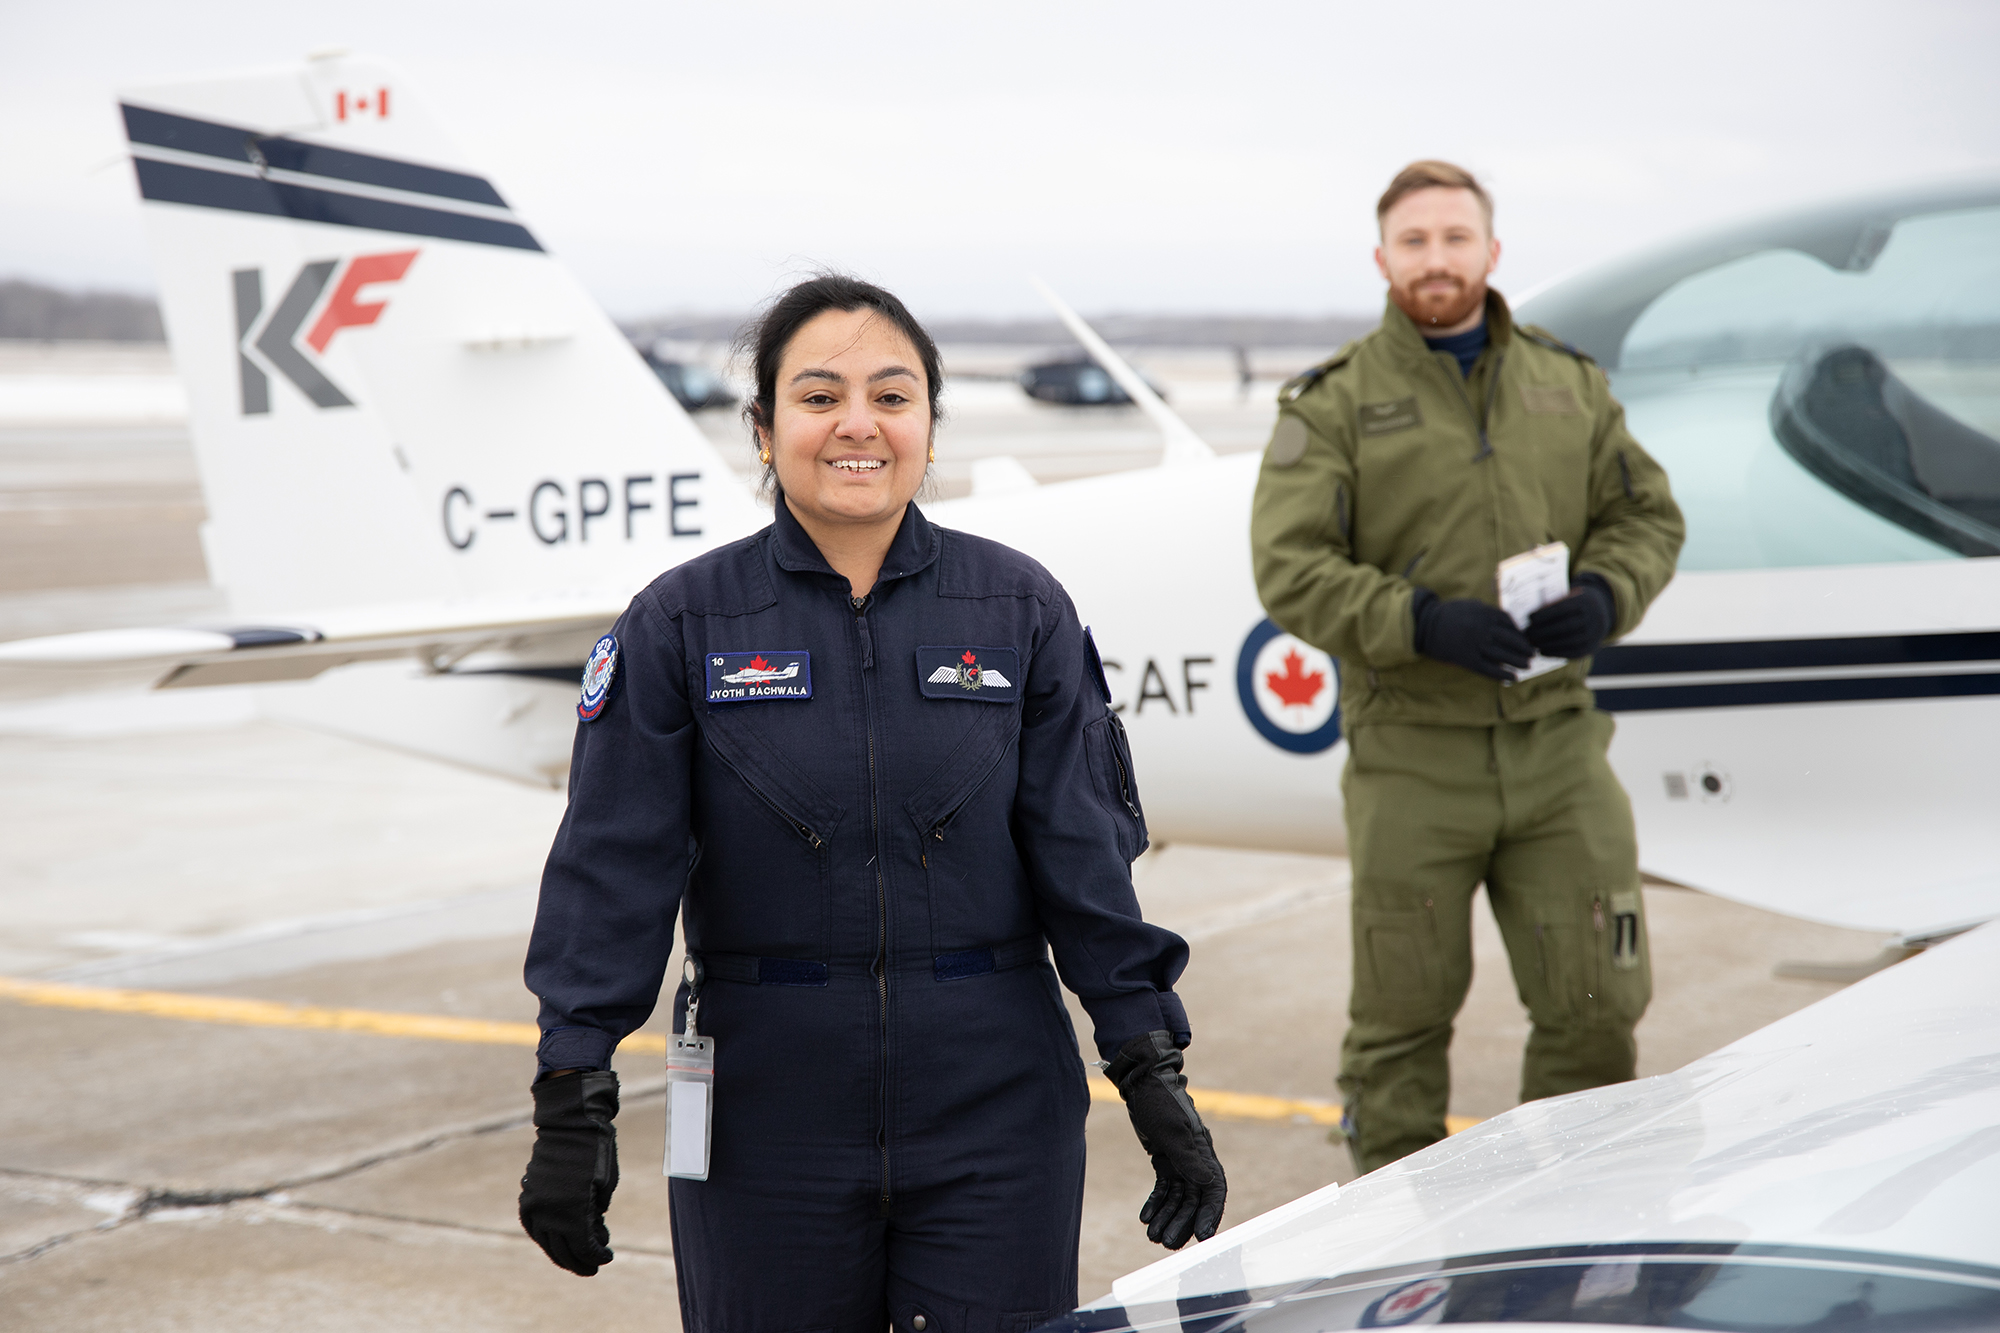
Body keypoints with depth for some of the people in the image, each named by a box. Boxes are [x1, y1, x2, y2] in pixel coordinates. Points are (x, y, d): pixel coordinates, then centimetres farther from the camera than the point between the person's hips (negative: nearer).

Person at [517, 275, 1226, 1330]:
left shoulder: (1022, 611, 2)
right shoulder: (680, 626, -2)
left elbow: (1087, 856, 2)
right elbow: (612, 876, -4)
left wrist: (1154, 1079, -1)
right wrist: (572, 1111, -8)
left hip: (995, 1121, 1)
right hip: (766, 1124, 0)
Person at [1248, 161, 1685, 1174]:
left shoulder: (1569, 384, 11)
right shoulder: (1333, 402, -1)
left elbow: (1646, 514, 15)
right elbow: (1290, 569, -9)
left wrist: (1604, 595, -7)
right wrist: (1422, 623, -22)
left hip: (1556, 745, 3)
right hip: (1411, 759, -3)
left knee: (1594, 1003, 5)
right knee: (1403, 1017, 6)